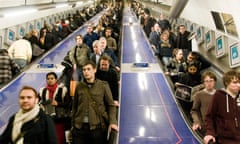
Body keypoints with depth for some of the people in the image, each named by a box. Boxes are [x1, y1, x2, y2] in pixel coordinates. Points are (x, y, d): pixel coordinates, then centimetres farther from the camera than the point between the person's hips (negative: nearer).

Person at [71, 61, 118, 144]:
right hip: (79, 126, 2)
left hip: (97, 126, -2)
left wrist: (112, 122, -11)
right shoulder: (79, 86, 6)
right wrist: (73, 124, 13)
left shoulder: (103, 85, -2)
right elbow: (75, 106, 13)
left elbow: (111, 105, 2)